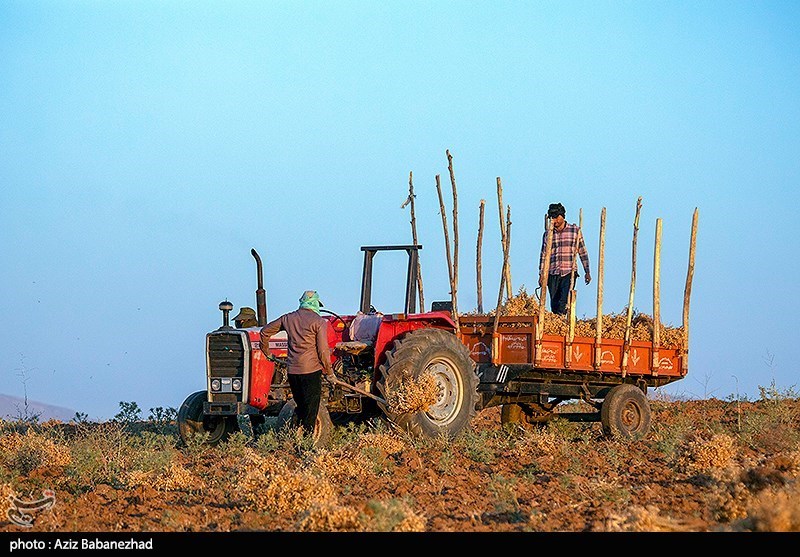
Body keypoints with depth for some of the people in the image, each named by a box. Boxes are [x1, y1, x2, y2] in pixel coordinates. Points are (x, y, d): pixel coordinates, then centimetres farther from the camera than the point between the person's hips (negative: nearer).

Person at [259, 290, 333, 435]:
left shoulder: (288, 318, 10)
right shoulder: (318, 322, -6)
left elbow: (265, 331, 17)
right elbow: (323, 350, -9)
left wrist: (266, 351, 31)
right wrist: (329, 370, 3)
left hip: (292, 369, 5)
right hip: (311, 369, -5)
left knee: (301, 406, 18)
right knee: (311, 409, 1)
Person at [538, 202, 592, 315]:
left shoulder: (575, 231, 5)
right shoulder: (547, 234, 9)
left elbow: (582, 252, 8)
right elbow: (543, 255, 13)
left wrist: (587, 272, 6)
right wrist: (541, 274, 5)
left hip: (569, 273, -3)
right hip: (553, 274, 3)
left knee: (564, 302, -17)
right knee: (554, 304, 2)